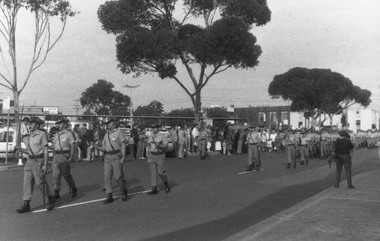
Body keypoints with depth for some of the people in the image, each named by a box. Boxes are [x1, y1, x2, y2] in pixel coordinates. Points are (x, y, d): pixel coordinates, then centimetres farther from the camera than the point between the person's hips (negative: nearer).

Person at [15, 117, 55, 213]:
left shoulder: (42, 135, -8)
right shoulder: (29, 136, 14)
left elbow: (46, 151, -11)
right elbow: (28, 150, 18)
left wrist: (45, 165, -16)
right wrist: (20, 149, -1)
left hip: (39, 161, -7)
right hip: (30, 161, 7)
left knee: (40, 182, -3)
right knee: (27, 182, 1)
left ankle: (51, 199, 18)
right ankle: (26, 205, 3)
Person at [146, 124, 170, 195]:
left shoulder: (162, 136, -5)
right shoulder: (149, 137, 8)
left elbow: (166, 146, -7)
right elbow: (149, 147, 14)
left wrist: (159, 146, -25)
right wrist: (148, 157, 10)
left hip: (160, 155, -4)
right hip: (152, 155, 4)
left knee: (161, 172, -4)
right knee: (153, 172, 0)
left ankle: (166, 184, 23)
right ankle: (154, 189, 3)